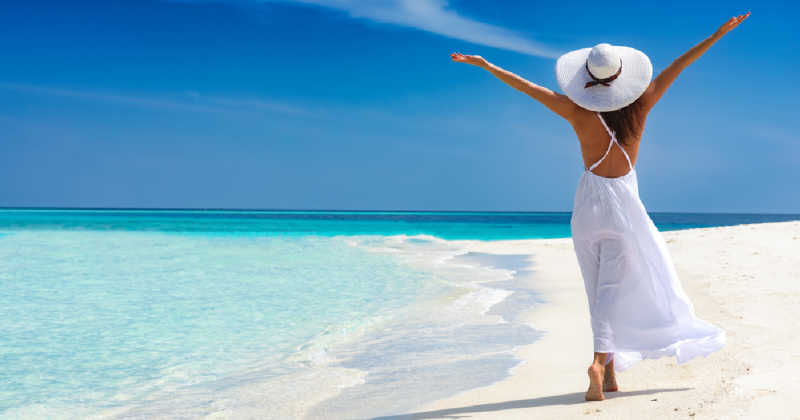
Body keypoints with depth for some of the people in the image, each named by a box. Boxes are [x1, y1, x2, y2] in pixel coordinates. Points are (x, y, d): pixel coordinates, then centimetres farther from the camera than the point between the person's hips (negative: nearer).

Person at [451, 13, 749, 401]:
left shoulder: (578, 112, -10)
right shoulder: (639, 107, -8)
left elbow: (528, 87, -5)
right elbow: (676, 67, 0)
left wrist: (485, 65, 5)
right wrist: (720, 32, 8)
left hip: (588, 204, 1)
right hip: (623, 203, -1)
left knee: (600, 292, 10)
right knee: (613, 289, -1)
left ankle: (609, 373, 13)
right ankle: (600, 360, -19)